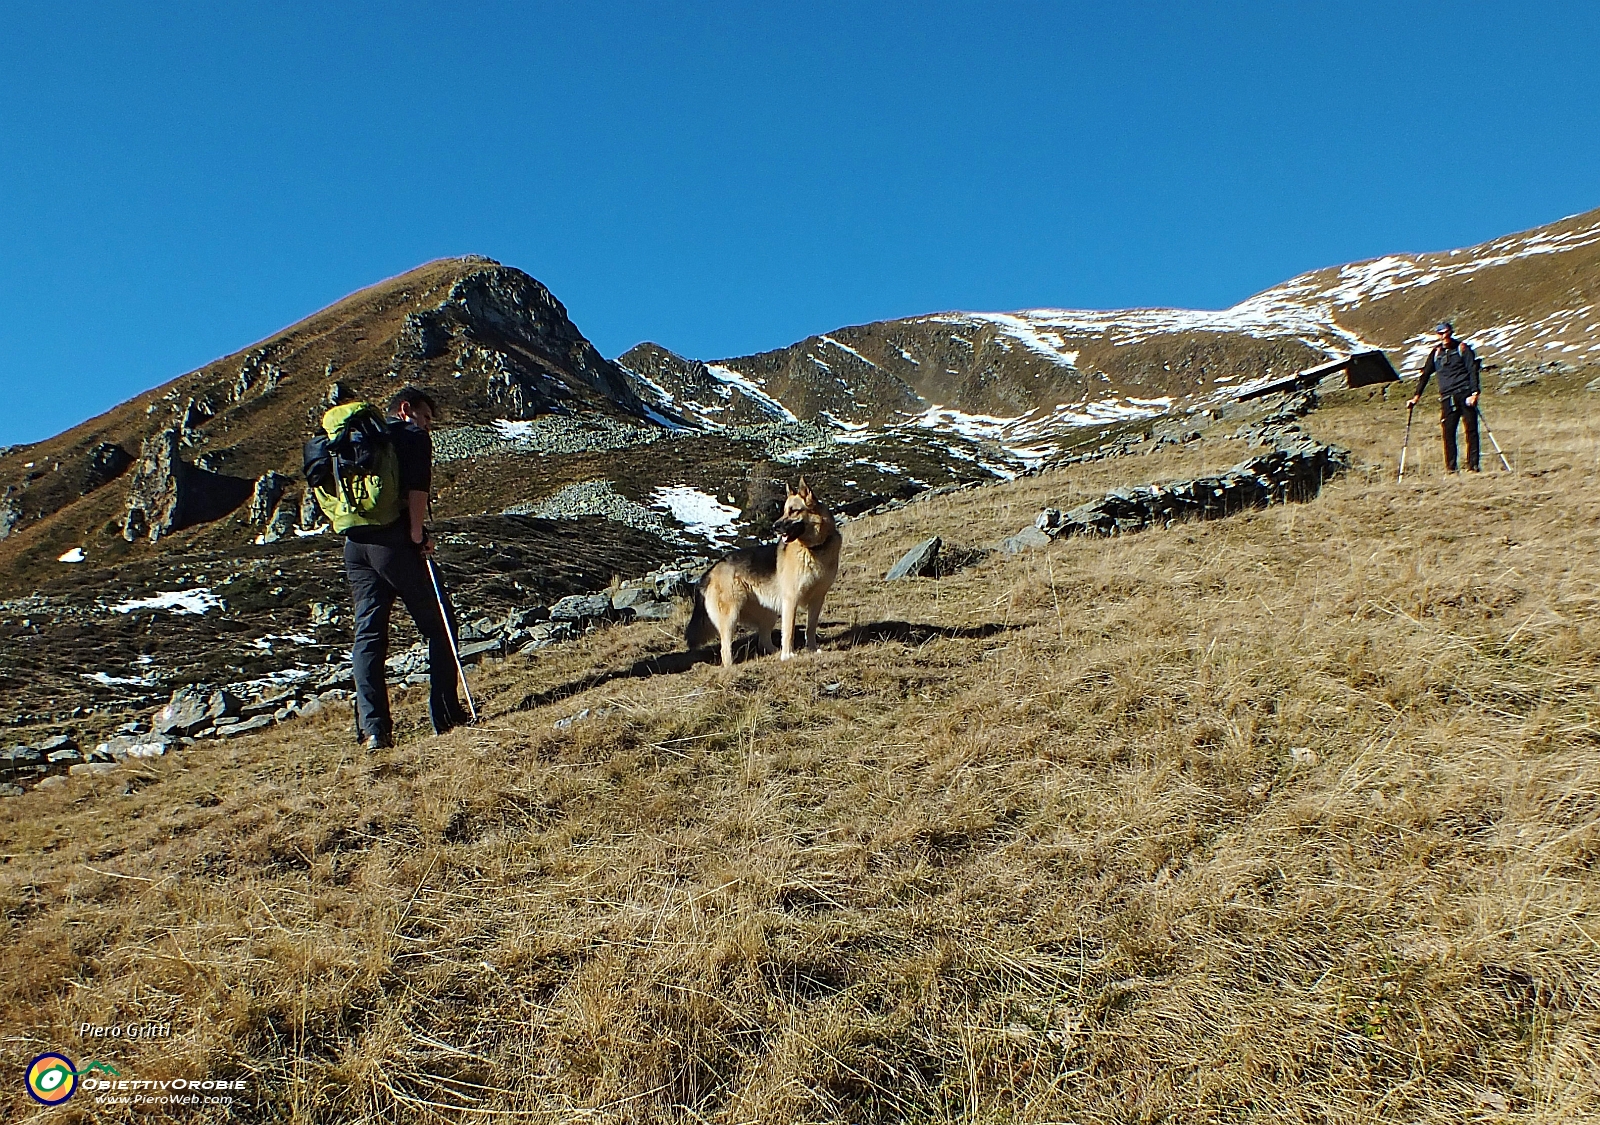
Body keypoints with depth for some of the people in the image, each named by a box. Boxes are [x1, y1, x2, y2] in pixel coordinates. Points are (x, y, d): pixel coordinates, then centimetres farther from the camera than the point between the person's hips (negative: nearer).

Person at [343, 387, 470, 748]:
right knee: (437, 627, 5)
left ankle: (372, 729, -4)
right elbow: (417, 488, -13)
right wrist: (418, 534, -12)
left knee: (367, 633, 4)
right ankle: (447, 716, 5)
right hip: (394, 540, -6)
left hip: (355, 544, 6)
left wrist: (353, 529, 15)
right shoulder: (413, 436, 3)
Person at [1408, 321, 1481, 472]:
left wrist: (1474, 393, -12)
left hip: (1465, 394, -3)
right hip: (1447, 398, 3)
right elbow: (1426, 374, 20)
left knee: (1471, 430, -4)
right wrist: (1417, 395, 13)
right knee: (1448, 432, -4)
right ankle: (1451, 468, -2)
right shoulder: (1436, 352, 15)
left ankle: (1473, 465, -2)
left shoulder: (1462, 348, 5)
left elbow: (1473, 370, -1)